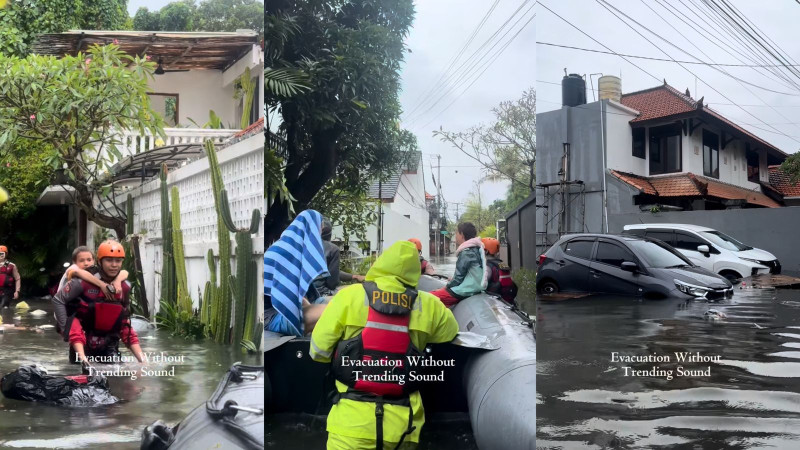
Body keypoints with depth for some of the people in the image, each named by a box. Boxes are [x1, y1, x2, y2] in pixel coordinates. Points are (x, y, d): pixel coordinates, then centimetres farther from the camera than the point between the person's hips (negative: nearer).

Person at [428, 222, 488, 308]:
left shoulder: (466, 252, -16)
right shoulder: (476, 249, 12)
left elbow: (459, 276, -16)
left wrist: (447, 286, -1)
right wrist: (453, 280, 13)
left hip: (465, 291, -10)